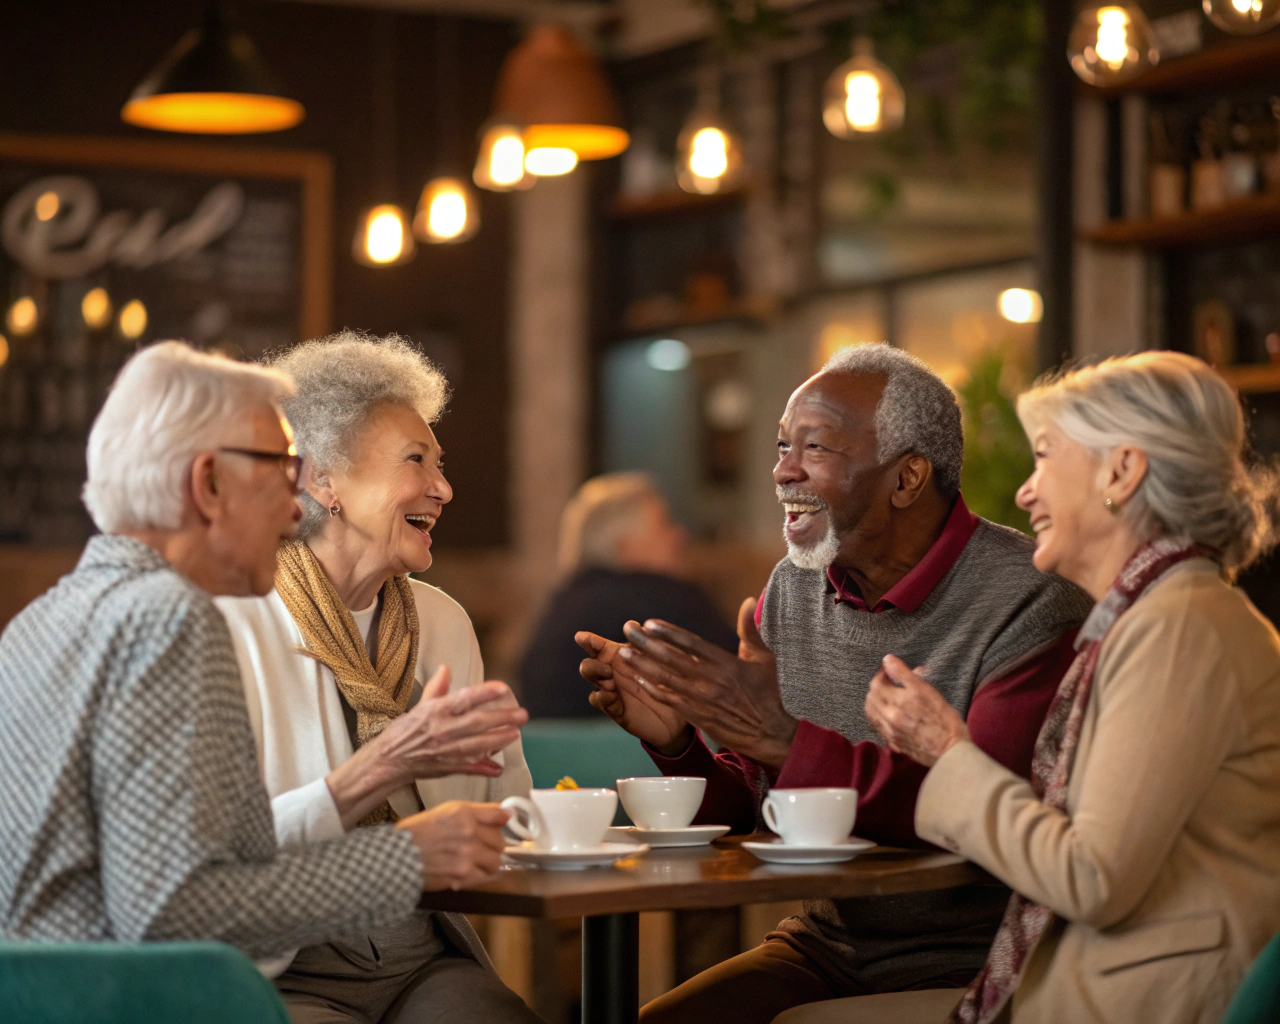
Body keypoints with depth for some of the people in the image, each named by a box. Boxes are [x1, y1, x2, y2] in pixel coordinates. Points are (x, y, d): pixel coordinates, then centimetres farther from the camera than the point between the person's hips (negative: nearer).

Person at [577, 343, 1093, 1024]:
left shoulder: (1031, 598, -14)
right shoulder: (792, 591, 8)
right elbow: (744, 811, 13)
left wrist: (788, 740, -28)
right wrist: (675, 743, -9)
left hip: (972, 961, -5)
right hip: (824, 940, 6)